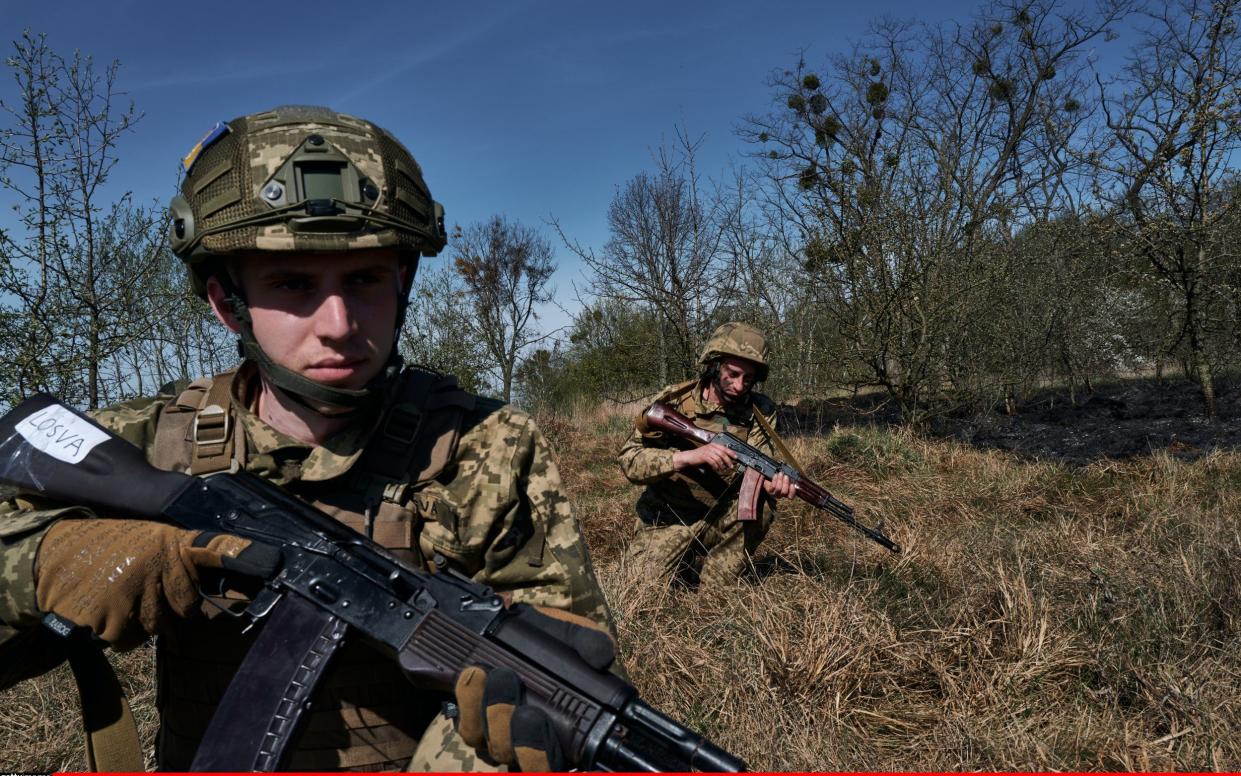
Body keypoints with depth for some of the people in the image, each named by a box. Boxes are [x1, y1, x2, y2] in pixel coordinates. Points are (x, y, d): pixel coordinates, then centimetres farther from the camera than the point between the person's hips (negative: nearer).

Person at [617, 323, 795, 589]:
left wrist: (773, 484, -34)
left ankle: (709, 597, -7)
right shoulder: (673, 402, -14)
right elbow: (629, 460, -22)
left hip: (719, 520, 2)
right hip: (665, 522, -2)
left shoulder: (760, 413, -6)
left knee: (761, 505, -25)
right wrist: (690, 456, -37)